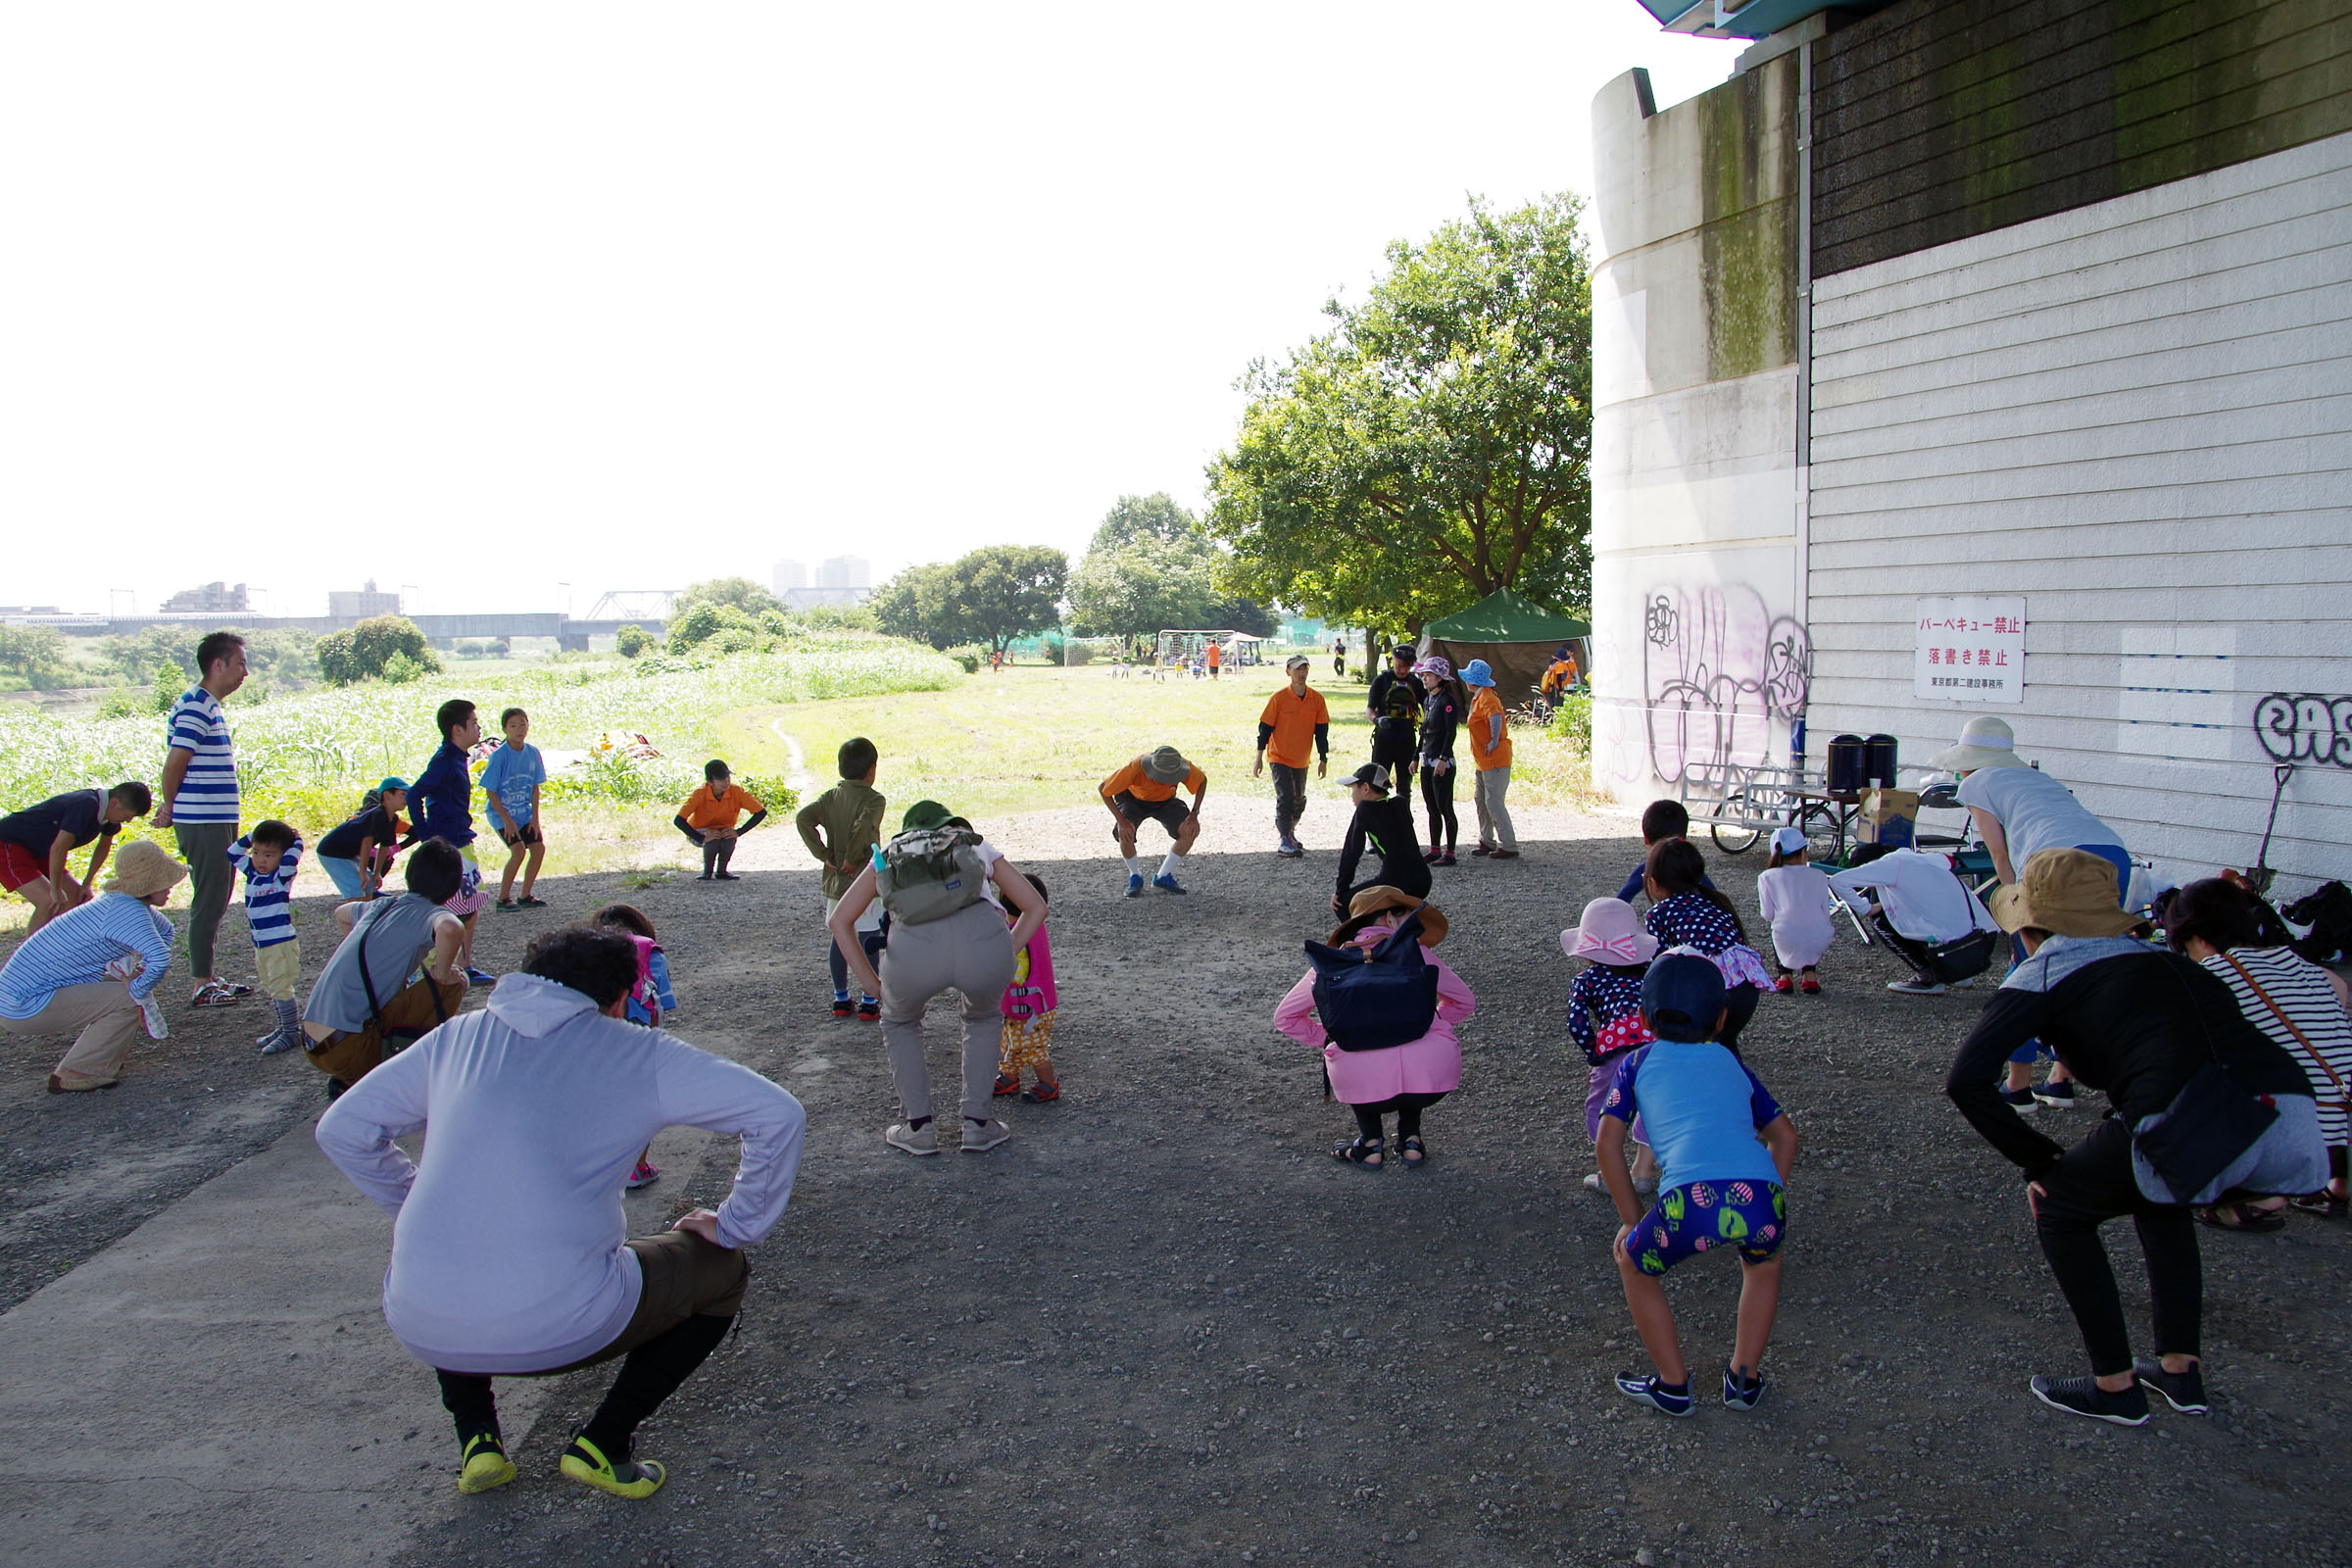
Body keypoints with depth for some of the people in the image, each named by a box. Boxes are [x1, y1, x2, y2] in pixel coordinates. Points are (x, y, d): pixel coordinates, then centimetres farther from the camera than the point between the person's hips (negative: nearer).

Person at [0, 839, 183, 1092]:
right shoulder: (125, 910, -23)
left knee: (132, 986, 16)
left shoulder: (117, 901, 7)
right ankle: (74, 1077, -5)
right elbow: (159, 957, -39)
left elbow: (164, 930, 27)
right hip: (25, 1007, -10)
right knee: (128, 1000, -17)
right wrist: (140, 992, -21)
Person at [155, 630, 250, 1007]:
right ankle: (202, 984, 3)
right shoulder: (196, 707, -16)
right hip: (202, 821, -10)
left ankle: (207, 975, 23)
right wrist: (169, 809, -2)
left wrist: (171, 808, 14)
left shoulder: (210, 707, 16)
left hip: (218, 819, 10)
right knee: (209, 901, -4)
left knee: (218, 898, 15)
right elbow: (174, 765, -17)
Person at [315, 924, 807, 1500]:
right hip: (560, 1330, -4)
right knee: (723, 1269, 21)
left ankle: (475, 1440, 26)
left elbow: (340, 1129, 22)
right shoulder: (639, 1054, 6)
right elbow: (779, 1114, 1)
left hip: (422, 1329, 4)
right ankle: (603, 1445, 12)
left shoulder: (458, 1036, 14)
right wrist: (734, 1228, 13)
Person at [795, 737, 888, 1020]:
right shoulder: (874, 799, -11)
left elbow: (804, 818, -9)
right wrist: (852, 859, -17)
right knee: (870, 942, 2)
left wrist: (824, 855, -6)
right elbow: (863, 827, -30)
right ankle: (869, 1002, 5)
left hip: (835, 881, 6)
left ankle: (840, 999, 21)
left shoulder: (831, 797, 5)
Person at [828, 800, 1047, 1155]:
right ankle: (977, 1124, 28)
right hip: (984, 940, 1)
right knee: (982, 1019, 34)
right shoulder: (978, 846, 34)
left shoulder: (888, 856, 34)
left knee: (899, 1024, 33)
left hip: (914, 949, 0)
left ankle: (919, 1128, 27)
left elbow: (840, 919, 27)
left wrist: (871, 983, 26)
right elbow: (1035, 906, 31)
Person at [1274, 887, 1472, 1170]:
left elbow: (1285, 1017, 22)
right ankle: (1411, 1141, 25)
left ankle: (1371, 1143, 22)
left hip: (1365, 1087, 0)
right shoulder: (1415, 953, 15)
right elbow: (1465, 1002, 28)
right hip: (1432, 1080, 1)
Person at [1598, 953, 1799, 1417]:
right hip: (1761, 1197, 3)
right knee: (1763, 1261, 37)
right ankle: (1744, 1378, 35)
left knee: (1635, 1265, 27)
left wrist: (1632, 1219, 26)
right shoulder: (1732, 1063, 33)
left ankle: (1673, 1387, 28)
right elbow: (1785, 1135, 33)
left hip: (1689, 1201, -3)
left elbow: (1608, 1142, 19)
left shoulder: (1639, 1062, 25)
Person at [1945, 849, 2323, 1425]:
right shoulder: (2169, 961, 31)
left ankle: (2115, 1387, 21)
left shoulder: (2042, 974, 14)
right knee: (2158, 1194, 35)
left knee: (2059, 1209, 20)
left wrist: (2039, 1161, 14)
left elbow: (1965, 1080, 3)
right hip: (2296, 1118, 6)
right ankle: (2181, 1370, 34)